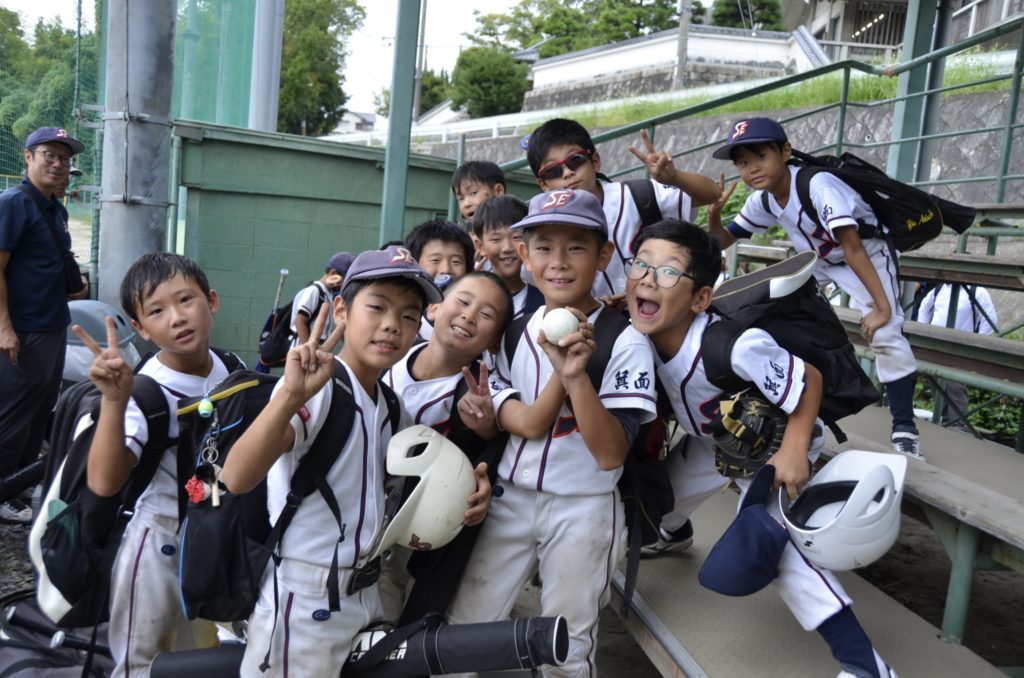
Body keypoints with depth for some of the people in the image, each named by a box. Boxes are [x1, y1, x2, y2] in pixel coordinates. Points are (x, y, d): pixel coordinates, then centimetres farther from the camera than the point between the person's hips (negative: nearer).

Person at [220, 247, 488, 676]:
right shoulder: (317, 388, -19)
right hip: (303, 601, -7)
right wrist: (292, 396, -47)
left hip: (365, 595, 8)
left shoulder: (390, 405, 5)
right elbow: (236, 478, -32)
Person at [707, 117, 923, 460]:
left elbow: (852, 248, -35)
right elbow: (722, 241, -1)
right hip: (816, 260, 7)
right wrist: (713, 214, -24)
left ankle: (904, 427, -10)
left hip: (867, 255, -7)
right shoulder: (761, 201, -12)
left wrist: (882, 306, -36)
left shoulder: (818, 185, -33)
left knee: (885, 334, -23)